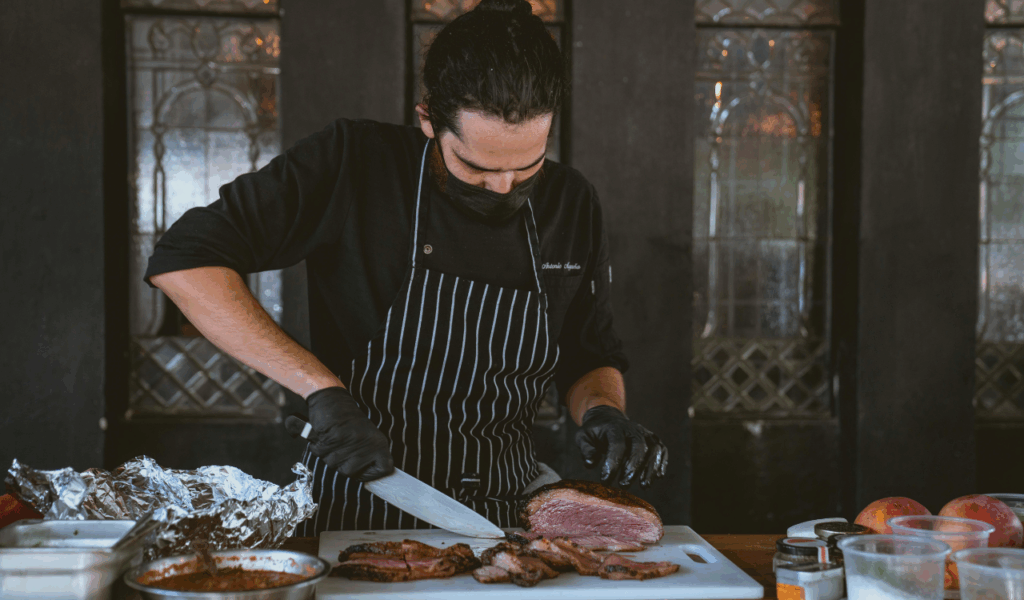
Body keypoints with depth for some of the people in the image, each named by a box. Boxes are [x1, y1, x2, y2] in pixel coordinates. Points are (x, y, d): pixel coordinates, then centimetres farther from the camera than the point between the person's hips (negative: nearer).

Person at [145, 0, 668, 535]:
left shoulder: (571, 206, 1)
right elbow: (183, 261, -18)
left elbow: (591, 359, 14)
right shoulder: (353, 164, -12)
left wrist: (602, 410, -10)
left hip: (503, 509, 4)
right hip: (355, 504, -3)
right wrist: (323, 389, -25)